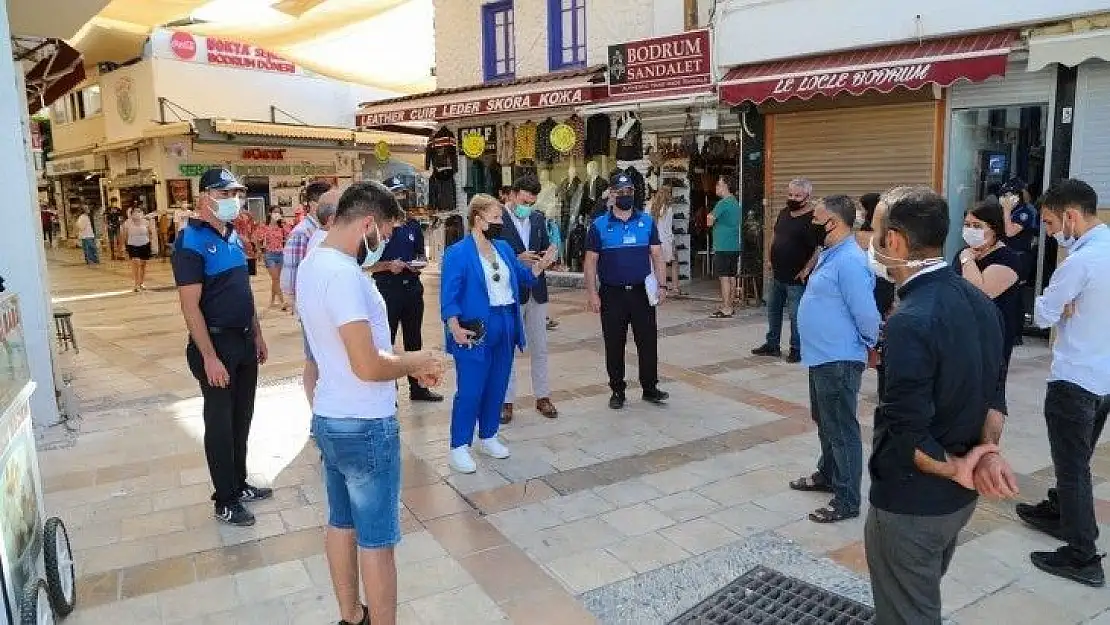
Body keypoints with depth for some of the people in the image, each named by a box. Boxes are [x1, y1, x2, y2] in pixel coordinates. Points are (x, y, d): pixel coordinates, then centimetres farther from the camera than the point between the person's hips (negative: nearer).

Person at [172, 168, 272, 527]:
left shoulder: (233, 236, 9)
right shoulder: (192, 241, -15)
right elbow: (190, 306, -19)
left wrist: (257, 335, 17)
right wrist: (209, 358, -22)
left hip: (243, 341, 8)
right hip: (216, 343, -8)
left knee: (242, 418, 17)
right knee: (220, 424, 4)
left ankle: (239, 484, 33)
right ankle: (225, 501, 17)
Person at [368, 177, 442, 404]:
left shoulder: (413, 225, 11)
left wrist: (420, 263, -1)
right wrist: (388, 265, -21)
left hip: (413, 288, 6)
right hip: (387, 289, -5)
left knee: (414, 340, 14)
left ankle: (417, 388, 24)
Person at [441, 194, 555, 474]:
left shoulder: (503, 247, 11)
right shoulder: (458, 253, -11)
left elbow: (522, 276, 19)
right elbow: (449, 296, -15)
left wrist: (540, 265, 2)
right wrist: (455, 328, -27)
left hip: (505, 327, 7)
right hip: (475, 331, -7)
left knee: (497, 386, 14)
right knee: (470, 390, -4)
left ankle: (488, 437, 29)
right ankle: (458, 448, 7)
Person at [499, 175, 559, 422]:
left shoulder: (538, 218, 8)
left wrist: (551, 253, -9)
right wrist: (517, 260, -23)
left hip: (537, 291, 5)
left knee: (539, 348, 12)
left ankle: (542, 396, 23)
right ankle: (506, 401, 16)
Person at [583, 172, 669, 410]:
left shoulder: (647, 221, 6)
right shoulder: (599, 225, 0)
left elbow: (657, 255, 7)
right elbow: (591, 262, 0)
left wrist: (661, 285, 0)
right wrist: (592, 294, -6)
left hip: (642, 291, 1)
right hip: (612, 293, -1)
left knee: (648, 341, 5)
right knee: (614, 344, 6)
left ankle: (650, 388, 18)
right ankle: (617, 391, 19)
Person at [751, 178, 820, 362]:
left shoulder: (812, 219, -15)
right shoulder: (784, 214, 10)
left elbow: (820, 249, -19)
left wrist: (806, 269, -19)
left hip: (796, 278, -8)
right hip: (777, 275, 8)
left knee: (795, 315, 0)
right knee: (773, 310, 17)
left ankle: (797, 350, 14)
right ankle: (772, 345, 30)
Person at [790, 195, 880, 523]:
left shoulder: (849, 261, -22)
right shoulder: (829, 254, 10)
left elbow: (866, 315, -22)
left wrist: (868, 345, -5)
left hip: (838, 361, -10)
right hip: (822, 357, 10)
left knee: (842, 429, 0)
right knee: (825, 422, 23)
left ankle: (847, 501, 12)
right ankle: (827, 475, 41)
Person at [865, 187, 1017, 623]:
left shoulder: (910, 321, -28)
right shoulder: (979, 303, 2)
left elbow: (906, 433, -28)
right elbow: (992, 391, 7)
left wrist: (958, 469, -11)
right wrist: (988, 452, -7)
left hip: (910, 502, -8)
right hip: (958, 497, 8)